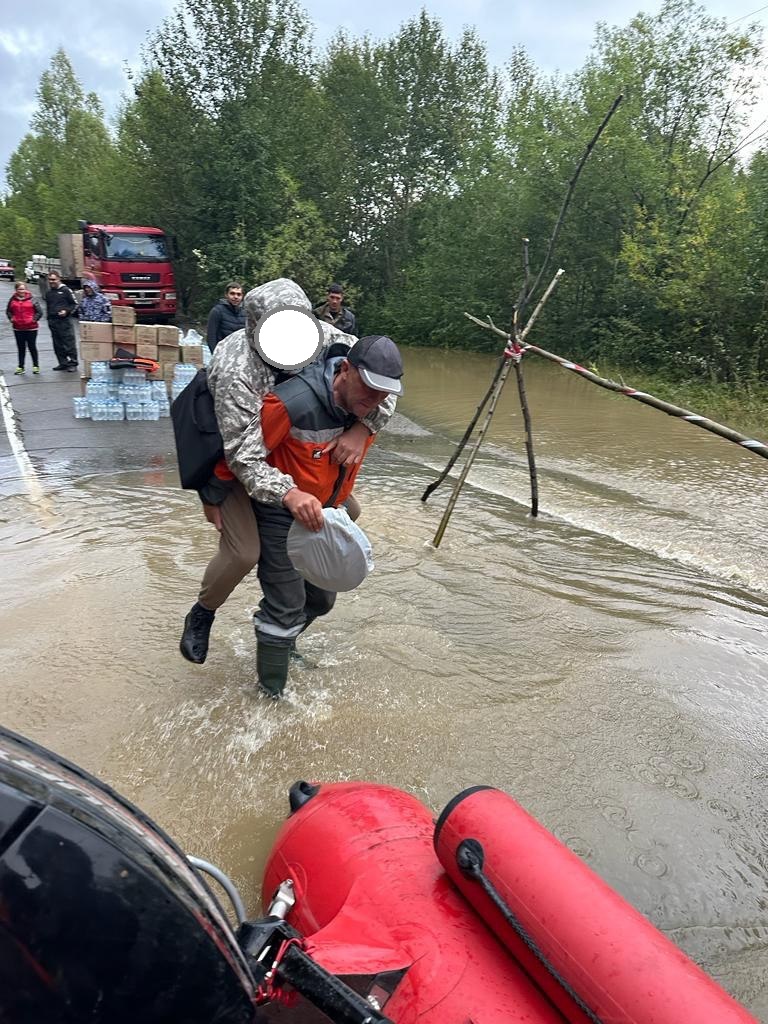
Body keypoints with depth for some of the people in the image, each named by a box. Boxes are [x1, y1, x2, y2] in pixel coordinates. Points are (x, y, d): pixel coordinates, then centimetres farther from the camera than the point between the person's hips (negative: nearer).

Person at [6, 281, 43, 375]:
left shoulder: (31, 299, -5)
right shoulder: (12, 300, 2)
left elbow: (39, 311, -3)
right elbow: (8, 311, 14)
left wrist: (34, 319, -10)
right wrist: (11, 319, -1)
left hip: (31, 328, -3)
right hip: (18, 329, 3)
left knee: (32, 347, 6)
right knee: (21, 348, 10)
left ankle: (36, 366, 16)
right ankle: (20, 367, 17)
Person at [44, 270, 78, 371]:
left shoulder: (65, 290, -2)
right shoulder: (48, 293, 17)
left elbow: (75, 304, -1)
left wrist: (66, 311, -14)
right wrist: (49, 318, 20)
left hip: (65, 321, -6)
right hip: (53, 321, 7)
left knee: (69, 343, -6)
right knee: (58, 345, 8)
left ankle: (73, 363, 0)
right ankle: (63, 363, 15)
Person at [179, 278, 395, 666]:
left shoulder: (318, 335, -21)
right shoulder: (235, 371, -37)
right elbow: (244, 457, -39)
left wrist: (361, 429, -35)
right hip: (231, 461, -6)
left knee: (347, 511, 6)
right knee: (243, 552, -17)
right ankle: (201, 614, 13)